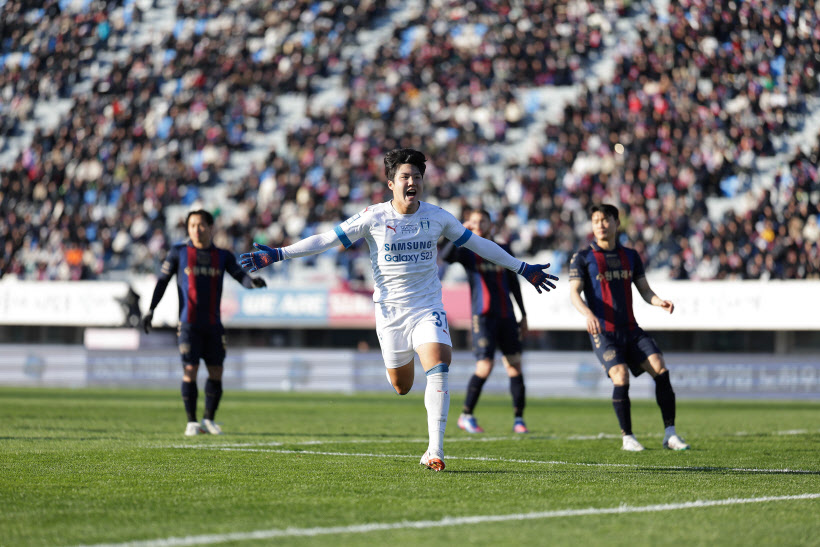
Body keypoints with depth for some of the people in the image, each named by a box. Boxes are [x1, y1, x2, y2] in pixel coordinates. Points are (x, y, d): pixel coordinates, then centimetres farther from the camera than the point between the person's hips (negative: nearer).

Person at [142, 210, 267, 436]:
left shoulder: (222, 256, 7)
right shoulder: (179, 252, 2)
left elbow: (239, 275, -5)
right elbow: (162, 280, 5)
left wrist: (252, 282, -29)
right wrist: (150, 309, -2)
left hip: (213, 324, 2)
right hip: (189, 323, -2)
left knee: (216, 372, 1)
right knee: (190, 371, -8)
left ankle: (208, 420, 17)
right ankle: (191, 422, 3)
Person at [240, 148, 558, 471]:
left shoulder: (437, 217, 0)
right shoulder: (374, 217, -6)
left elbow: (477, 244, 12)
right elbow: (325, 240, -5)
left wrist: (522, 268, 16)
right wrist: (275, 255, -13)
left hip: (428, 308, 0)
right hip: (390, 309, 0)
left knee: (438, 369, -22)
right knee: (401, 387, 6)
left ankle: (435, 451, -22)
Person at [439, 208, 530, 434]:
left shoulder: (503, 251, 15)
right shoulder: (468, 252, 4)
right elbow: (446, 256, -18)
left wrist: (523, 315, 17)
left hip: (506, 317, 4)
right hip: (483, 316, -4)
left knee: (515, 365, -2)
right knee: (485, 367, -12)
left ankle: (518, 418, 3)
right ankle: (466, 416, 3)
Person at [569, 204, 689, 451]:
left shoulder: (630, 256, 14)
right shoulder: (582, 258, 2)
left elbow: (644, 290, 13)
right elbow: (574, 292, -8)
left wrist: (659, 301, -11)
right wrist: (587, 313, -29)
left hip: (631, 329, 4)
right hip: (603, 332, -4)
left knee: (660, 368, -14)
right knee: (621, 376, -23)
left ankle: (670, 434, -11)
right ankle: (627, 437, -7)